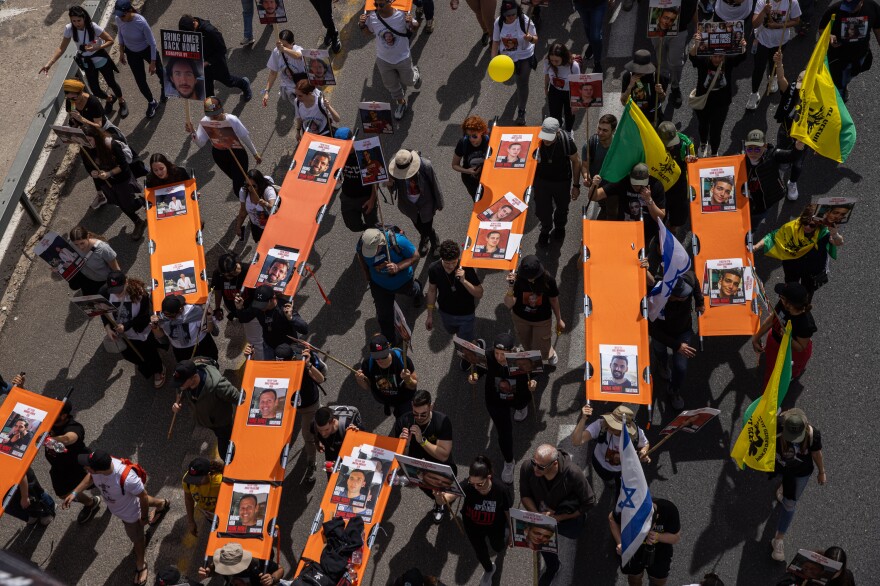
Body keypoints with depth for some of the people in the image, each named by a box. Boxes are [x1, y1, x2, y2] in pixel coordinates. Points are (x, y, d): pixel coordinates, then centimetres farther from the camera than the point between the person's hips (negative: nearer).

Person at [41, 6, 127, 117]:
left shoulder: (93, 27, -28)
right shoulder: (69, 29, -20)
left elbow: (110, 41, -21)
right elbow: (62, 49, -14)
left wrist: (96, 48, -36)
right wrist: (49, 64, -23)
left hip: (101, 59, -3)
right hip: (87, 63, 3)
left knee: (111, 83, 14)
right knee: (95, 90, 9)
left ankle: (122, 102, 45)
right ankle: (110, 99, 44)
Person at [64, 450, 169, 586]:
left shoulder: (127, 478, -50)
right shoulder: (100, 463, -33)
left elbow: (143, 496, -29)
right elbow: (90, 477, -5)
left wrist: (144, 517, -13)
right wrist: (74, 493, -12)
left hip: (130, 514, -5)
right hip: (113, 506, 5)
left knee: (137, 539, 23)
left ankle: (140, 566, 53)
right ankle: (161, 504, 66)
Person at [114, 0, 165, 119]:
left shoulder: (141, 22, -37)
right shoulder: (119, 19, -23)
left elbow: (152, 43, -25)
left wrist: (153, 63, -19)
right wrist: (121, 52, 5)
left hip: (147, 50, -3)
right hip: (132, 53, 3)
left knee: (159, 71, 25)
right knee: (140, 81, 10)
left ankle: (163, 89, 59)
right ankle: (151, 103, 36)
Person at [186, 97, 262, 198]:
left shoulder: (232, 120, -28)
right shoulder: (205, 122, -19)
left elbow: (245, 137, -14)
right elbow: (201, 143, -16)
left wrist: (255, 154, -3)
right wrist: (193, 133, -37)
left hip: (237, 152, -4)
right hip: (219, 154, 4)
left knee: (238, 189, -5)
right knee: (234, 177, 30)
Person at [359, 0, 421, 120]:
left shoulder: (402, 16, -28)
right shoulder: (372, 18, -20)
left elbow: (415, 28, -9)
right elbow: (367, 32, 2)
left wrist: (411, 24, -33)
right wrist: (362, 25, -20)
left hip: (403, 58, -2)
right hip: (383, 60, 2)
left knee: (408, 81, 24)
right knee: (391, 85, 22)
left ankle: (414, 72, 62)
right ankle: (401, 103, 51)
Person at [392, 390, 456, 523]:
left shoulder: (442, 421, -20)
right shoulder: (404, 420, -14)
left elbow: (443, 456, -25)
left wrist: (422, 440, -35)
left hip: (440, 465, -3)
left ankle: (439, 502, 10)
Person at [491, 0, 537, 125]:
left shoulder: (525, 21, -26)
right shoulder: (499, 22, -17)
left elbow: (536, 40, -18)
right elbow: (496, 42, -8)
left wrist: (530, 38, -42)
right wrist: (493, 60, -17)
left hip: (524, 57, -4)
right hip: (506, 57, 4)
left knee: (522, 83, 0)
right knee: (515, 75, 31)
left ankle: (521, 112, 14)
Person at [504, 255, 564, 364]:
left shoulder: (548, 280, -25)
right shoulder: (518, 280, -28)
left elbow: (554, 300, -8)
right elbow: (508, 304, -30)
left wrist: (559, 320, 4)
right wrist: (510, 287, -49)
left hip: (542, 320, -1)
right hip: (521, 318, 1)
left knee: (542, 353, 7)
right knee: (527, 345, 23)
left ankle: (551, 354, 43)